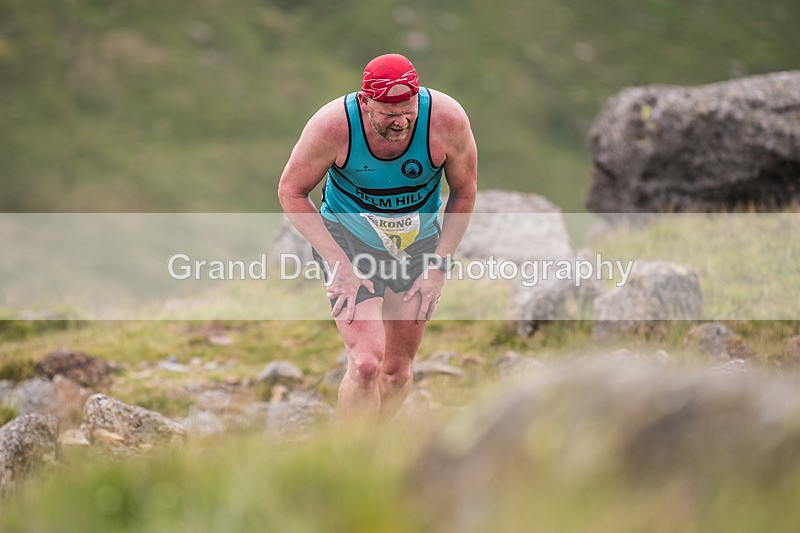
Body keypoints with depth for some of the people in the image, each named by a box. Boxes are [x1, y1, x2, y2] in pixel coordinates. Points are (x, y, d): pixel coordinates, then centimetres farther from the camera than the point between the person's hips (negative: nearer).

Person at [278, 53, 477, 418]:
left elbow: (464, 192, -6)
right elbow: (291, 192, -12)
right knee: (366, 364, -20)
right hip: (347, 239, -3)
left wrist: (438, 265, -9)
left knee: (398, 371, 10)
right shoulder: (333, 126, -27)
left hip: (420, 244, 3)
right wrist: (338, 263, -19)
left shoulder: (448, 120, -23)